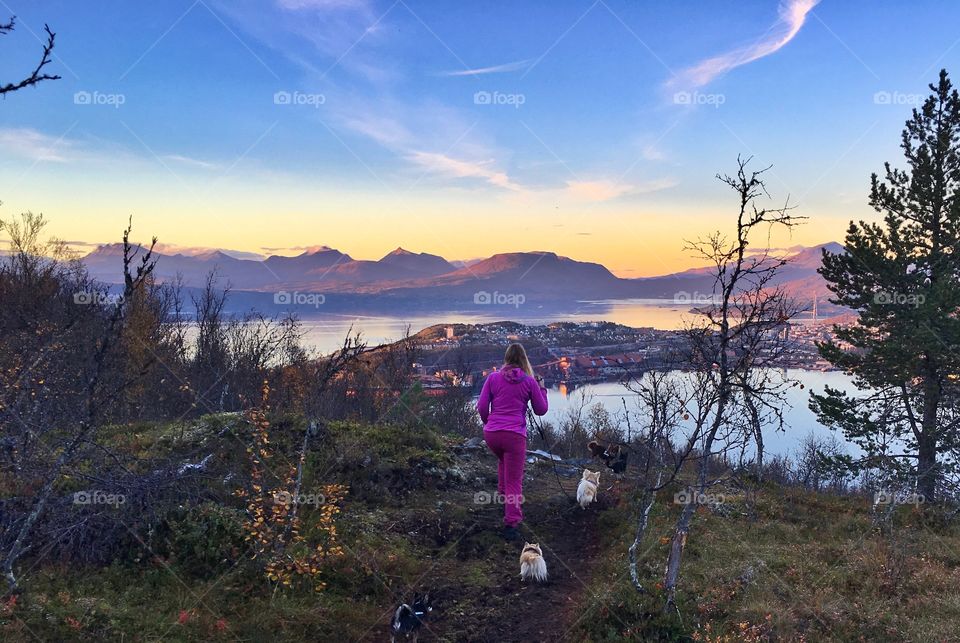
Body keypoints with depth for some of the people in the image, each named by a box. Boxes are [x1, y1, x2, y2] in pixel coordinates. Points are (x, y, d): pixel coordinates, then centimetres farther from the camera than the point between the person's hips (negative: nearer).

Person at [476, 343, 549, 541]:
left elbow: (481, 407, 2)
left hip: (491, 434, 3)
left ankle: (503, 495, 35)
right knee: (514, 483, 3)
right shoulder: (530, 381, 2)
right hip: (515, 435, -3)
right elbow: (541, 410, 10)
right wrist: (542, 388, 22)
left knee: (504, 460, 36)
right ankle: (510, 525, 0)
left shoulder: (493, 377, 4)